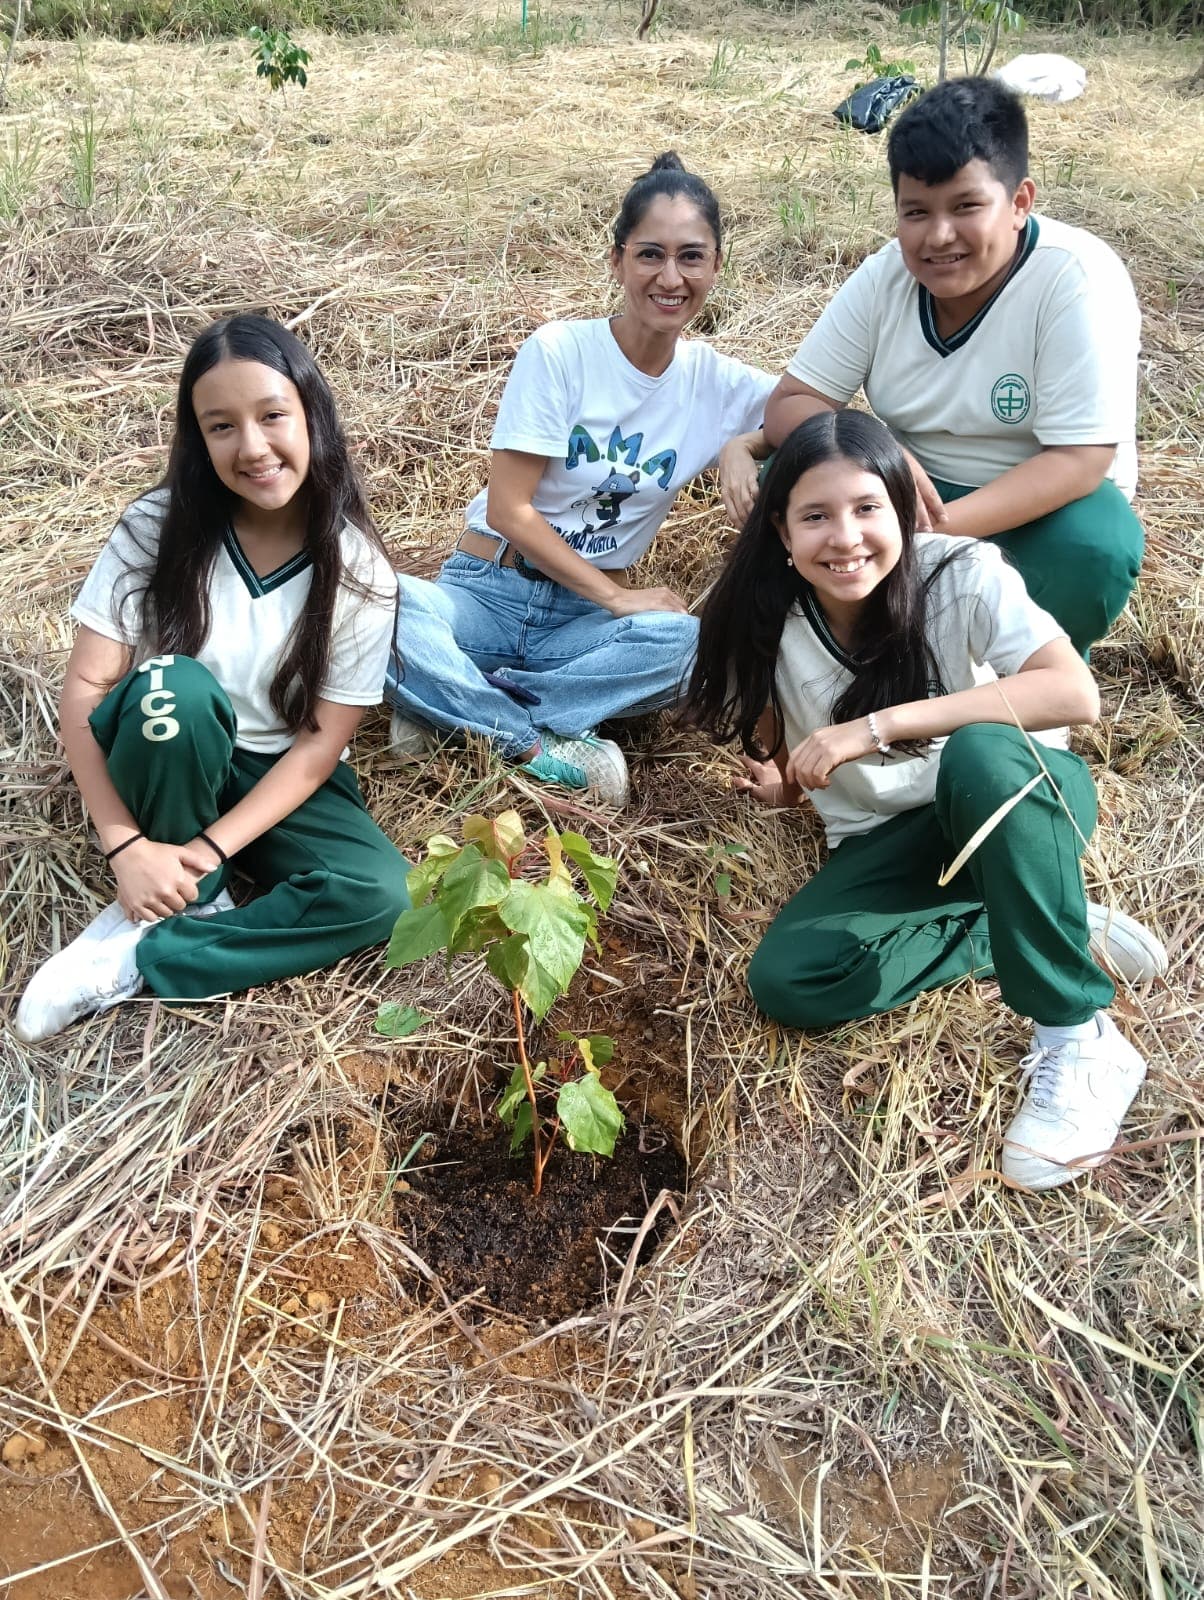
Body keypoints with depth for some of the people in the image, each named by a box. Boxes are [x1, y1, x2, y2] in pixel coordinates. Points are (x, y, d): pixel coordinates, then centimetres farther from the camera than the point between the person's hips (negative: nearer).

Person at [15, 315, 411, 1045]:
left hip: (279, 778, 1)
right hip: (168, 760, 0)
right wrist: (127, 845, -26)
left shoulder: (359, 569, -15)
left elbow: (320, 744, -15)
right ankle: (191, 904, -13)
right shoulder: (158, 527, -14)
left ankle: (133, 956, -18)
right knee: (176, 689, -35)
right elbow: (85, 690, -16)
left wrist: (207, 850, -24)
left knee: (377, 892, -28)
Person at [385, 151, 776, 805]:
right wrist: (616, 597, -15)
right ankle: (541, 746, -20)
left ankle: (451, 703, -19)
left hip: (583, 617, 3)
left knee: (681, 641, -32)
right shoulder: (559, 352, -8)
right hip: (486, 592, -3)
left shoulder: (719, 384, 3)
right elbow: (507, 510, -12)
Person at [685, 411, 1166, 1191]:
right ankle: (1046, 928, -9)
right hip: (886, 843, 4)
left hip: (1015, 802, -3)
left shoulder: (963, 574, -18)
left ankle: (1078, 1040, -26)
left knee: (978, 753, -40)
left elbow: (1076, 693, -34)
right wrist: (793, 775, -10)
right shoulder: (770, 626, -8)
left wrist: (878, 726, -35)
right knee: (785, 982, -23)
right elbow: (789, 767, 9)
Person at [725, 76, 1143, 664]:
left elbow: (1079, 461, -25)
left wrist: (937, 530, -38)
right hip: (913, 489, 3)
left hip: (1034, 510, -3)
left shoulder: (1078, 279, -21)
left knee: (1095, 544, -36)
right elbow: (788, 407, -9)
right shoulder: (886, 275, -9)